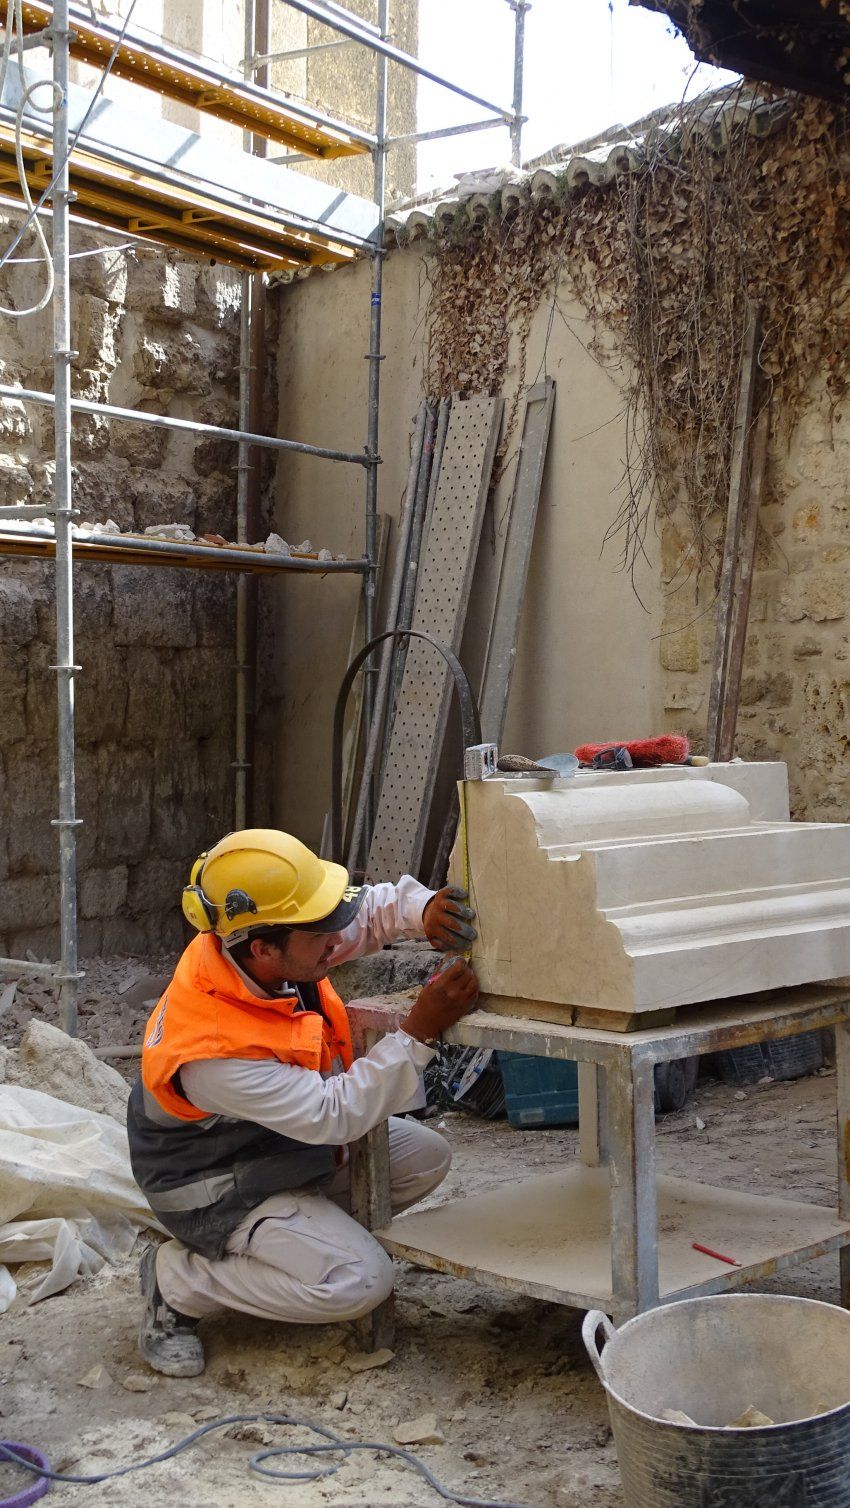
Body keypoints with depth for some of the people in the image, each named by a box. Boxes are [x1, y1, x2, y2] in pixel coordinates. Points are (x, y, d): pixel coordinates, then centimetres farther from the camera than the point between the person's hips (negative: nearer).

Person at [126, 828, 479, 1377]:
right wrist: (419, 1033, -36)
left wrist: (425, 911, -26)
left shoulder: (275, 949, -18)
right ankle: (177, 1281, -5)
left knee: (427, 1157, 3)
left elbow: (377, 906, -3)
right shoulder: (212, 1049, -39)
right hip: (221, 1189, -8)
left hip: (298, 1141, 8)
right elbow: (333, 1116, -33)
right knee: (360, 1281, -21)